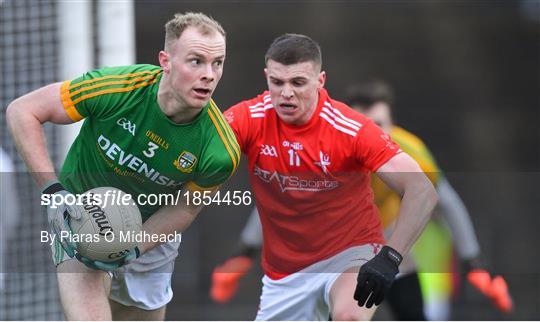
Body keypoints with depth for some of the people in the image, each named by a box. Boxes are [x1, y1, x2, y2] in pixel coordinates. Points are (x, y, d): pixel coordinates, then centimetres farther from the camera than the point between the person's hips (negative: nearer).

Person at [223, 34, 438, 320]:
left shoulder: (351, 129, -21)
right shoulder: (250, 119, -12)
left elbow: (422, 192, -25)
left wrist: (390, 256, -36)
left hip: (350, 254, -4)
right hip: (283, 272, 4)